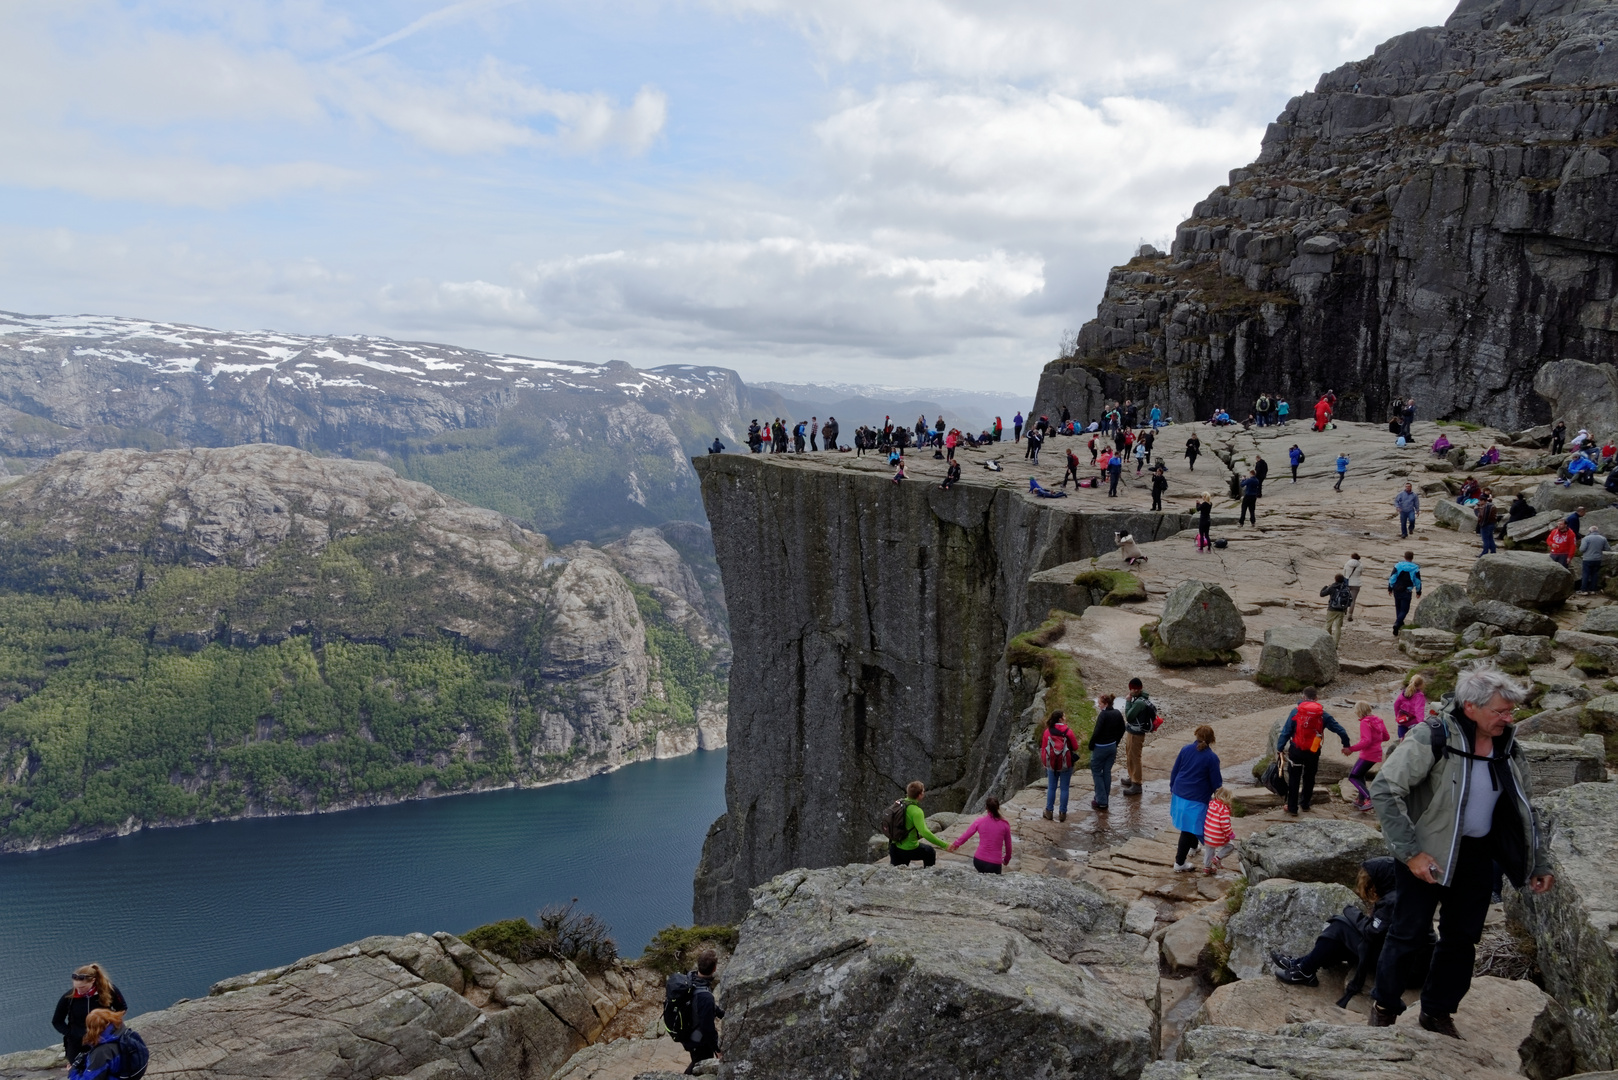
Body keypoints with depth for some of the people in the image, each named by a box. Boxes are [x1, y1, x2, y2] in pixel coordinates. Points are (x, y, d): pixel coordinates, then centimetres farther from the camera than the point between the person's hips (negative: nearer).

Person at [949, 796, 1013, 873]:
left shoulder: (979, 821, -3)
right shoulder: (1005, 824, -5)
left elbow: (965, 836, 9)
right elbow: (1008, 846, 7)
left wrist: (955, 844, 29)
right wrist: (1006, 860, 25)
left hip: (978, 861, 3)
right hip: (994, 865, -2)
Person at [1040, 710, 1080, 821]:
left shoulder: (1047, 731, -5)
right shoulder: (1068, 732, -12)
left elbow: (1043, 748, 1)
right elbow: (1075, 747, -3)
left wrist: (1044, 762, 14)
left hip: (1051, 764, 2)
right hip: (1066, 765, -2)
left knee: (1051, 788, 13)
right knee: (1064, 788, 7)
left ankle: (1049, 812, 17)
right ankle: (1063, 813, 11)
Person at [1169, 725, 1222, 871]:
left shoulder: (1185, 749, 0)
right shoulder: (1212, 758, -13)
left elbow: (1174, 771, 7)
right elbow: (1216, 782, -8)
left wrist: (1173, 788, 20)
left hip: (1179, 794, 5)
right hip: (1197, 799, -5)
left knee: (1189, 825, 27)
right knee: (1190, 828, 2)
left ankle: (1193, 847, 49)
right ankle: (1179, 862, 5)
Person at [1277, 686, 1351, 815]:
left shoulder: (1295, 711, -6)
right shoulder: (1323, 714, -2)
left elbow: (1286, 731, -8)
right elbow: (1340, 730, 0)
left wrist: (1279, 748, -3)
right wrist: (1346, 745, 12)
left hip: (1296, 751, -1)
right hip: (1313, 752, 2)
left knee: (1294, 779, 7)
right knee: (1309, 778, 20)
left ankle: (1292, 808, 7)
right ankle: (1305, 804, 31)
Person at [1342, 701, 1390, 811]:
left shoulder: (1365, 722, -17)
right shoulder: (1378, 720, 8)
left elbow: (1366, 741, -25)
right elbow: (1386, 737, 15)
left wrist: (1351, 749, -25)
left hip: (1367, 754, -9)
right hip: (1377, 754, 9)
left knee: (1353, 776, -4)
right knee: (1360, 774, 25)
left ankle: (1369, 798, -19)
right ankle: (1361, 800, 28)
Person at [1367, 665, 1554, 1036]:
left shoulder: (1508, 747, 1)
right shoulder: (1433, 738, -21)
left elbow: (1524, 809, 15)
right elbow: (1385, 790, -22)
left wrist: (1540, 863, 14)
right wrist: (1411, 852, -24)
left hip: (1477, 856, 6)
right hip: (1429, 855, -6)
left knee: (1462, 938, 14)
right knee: (1409, 932, 2)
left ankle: (1438, 1012, 32)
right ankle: (1384, 1006, 23)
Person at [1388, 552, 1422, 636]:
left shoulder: (1397, 565, 1)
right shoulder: (1415, 568, -2)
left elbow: (1392, 578, 1)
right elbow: (1418, 582, 2)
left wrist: (1390, 588, 8)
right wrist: (1418, 592, 13)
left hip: (1396, 590, 3)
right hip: (1406, 591, -2)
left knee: (1398, 608, 17)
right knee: (1404, 610, -1)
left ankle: (1400, 624, 25)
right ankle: (1397, 624, -22)